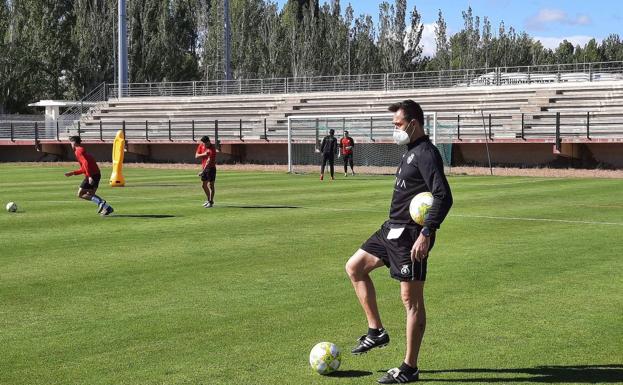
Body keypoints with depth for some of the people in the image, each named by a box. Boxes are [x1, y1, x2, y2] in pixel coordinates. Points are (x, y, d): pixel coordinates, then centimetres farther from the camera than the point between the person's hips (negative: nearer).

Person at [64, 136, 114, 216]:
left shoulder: (78, 151, -6)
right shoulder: (82, 150, 24)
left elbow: (86, 163, -21)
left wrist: (89, 176, -26)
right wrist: (73, 173, 28)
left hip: (91, 175, -9)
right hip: (97, 174, 9)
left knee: (80, 194, -4)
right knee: (90, 194, 17)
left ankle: (101, 203, -18)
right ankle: (107, 207, 8)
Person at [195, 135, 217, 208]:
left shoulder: (212, 149, -21)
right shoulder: (201, 145, 2)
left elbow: (209, 161, -26)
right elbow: (196, 156, 0)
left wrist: (202, 171, -32)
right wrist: (203, 154, -20)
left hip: (211, 168, -7)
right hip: (204, 167, 7)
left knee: (211, 185, -6)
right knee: (203, 185, 14)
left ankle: (211, 202, -2)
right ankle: (208, 199, 30)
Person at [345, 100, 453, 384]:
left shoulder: (426, 153, -16)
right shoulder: (410, 152, 15)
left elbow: (443, 197, -25)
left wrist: (426, 234, -28)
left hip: (410, 235, -11)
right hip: (392, 229, 11)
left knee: (411, 299, -4)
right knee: (355, 266, 16)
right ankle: (376, 331, 21)